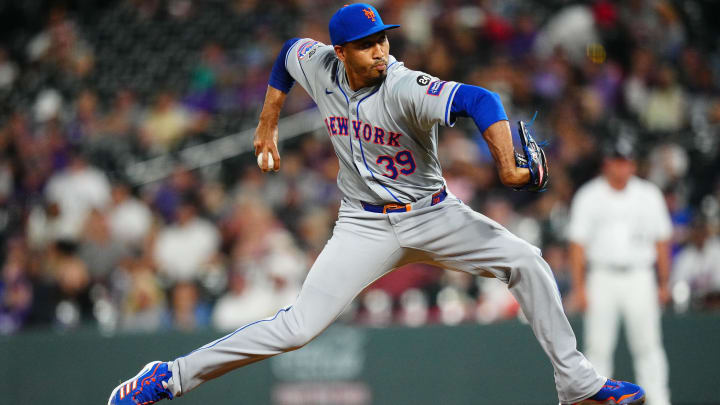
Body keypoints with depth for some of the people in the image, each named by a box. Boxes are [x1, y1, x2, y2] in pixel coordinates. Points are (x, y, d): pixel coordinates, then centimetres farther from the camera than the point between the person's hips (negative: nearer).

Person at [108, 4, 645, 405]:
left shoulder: (406, 89, -25)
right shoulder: (318, 66, -10)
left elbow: (479, 100, -40)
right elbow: (288, 51, 15)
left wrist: (507, 166, -55)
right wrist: (268, 123, 19)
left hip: (433, 216, -1)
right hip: (365, 226, 1)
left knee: (525, 260, -16)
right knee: (299, 326, -13)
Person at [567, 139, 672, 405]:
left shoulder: (649, 195, 8)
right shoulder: (589, 196, 3)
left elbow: (662, 241, 12)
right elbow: (577, 244, 2)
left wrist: (664, 283, 8)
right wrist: (579, 287, -5)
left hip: (640, 279, 1)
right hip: (602, 279, -1)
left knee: (648, 344, -4)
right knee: (598, 346, -1)